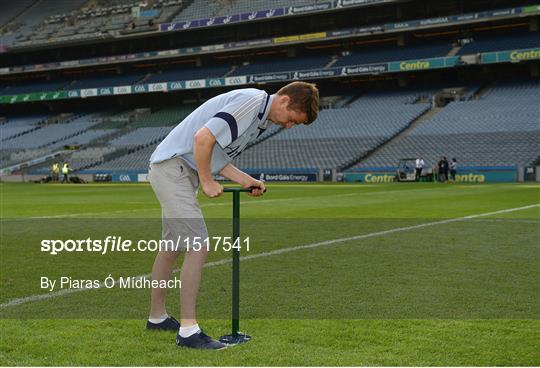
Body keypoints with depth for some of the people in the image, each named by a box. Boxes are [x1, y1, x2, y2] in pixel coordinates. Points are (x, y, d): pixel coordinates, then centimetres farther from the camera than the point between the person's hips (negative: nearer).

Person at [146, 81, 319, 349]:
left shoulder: (260, 119, 13)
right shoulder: (252, 100, -19)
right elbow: (203, 138, -26)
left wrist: (247, 181, 6)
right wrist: (206, 182, -16)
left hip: (178, 171, 11)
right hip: (172, 166, -11)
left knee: (172, 246, 18)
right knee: (198, 247, -14)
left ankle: (157, 317, 32)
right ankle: (188, 331, -10)